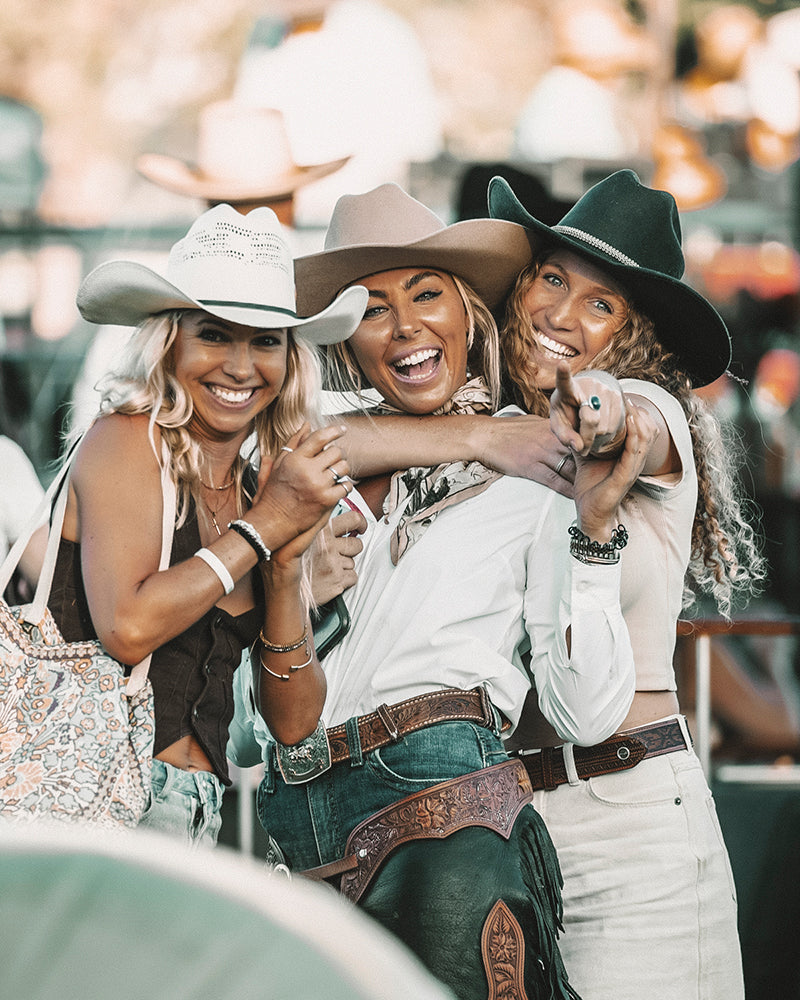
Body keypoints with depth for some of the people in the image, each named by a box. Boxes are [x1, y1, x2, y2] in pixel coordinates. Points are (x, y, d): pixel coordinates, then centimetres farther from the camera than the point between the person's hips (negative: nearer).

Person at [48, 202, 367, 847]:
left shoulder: (272, 481, 13)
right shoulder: (127, 440, -4)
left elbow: (294, 722, 11)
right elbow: (127, 627, -20)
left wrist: (287, 564, -4)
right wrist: (265, 524, -10)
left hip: (194, 814, 6)